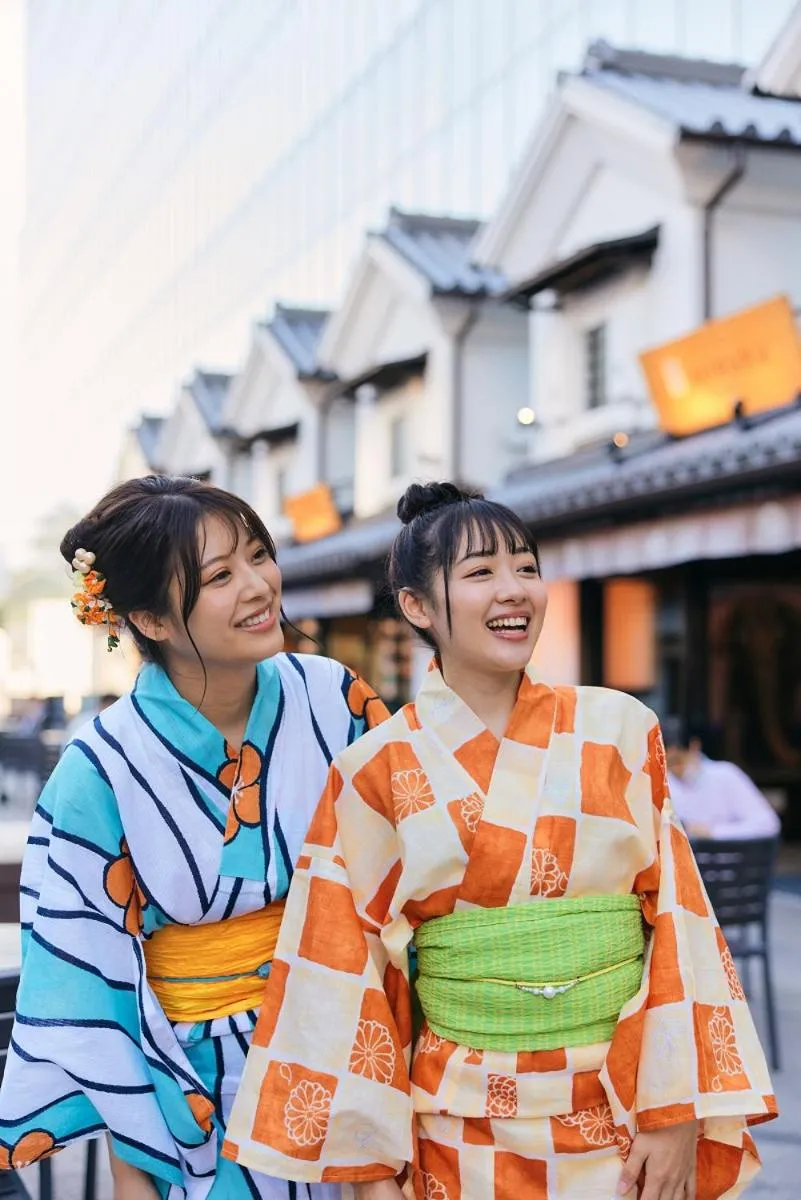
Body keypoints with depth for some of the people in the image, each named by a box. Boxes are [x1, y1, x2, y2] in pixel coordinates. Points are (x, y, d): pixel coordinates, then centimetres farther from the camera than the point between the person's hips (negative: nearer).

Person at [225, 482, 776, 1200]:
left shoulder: (619, 730, -3)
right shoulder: (376, 772, -6)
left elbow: (675, 918, -4)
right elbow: (345, 971, -4)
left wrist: (678, 1115, -9)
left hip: (629, 1112, 1)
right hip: (467, 1134, -1)